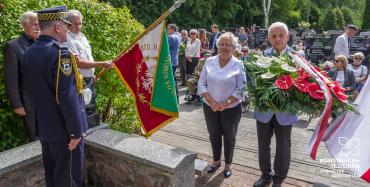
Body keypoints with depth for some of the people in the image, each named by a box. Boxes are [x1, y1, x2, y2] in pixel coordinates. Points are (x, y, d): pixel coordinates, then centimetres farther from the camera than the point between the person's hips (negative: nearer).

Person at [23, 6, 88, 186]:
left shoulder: (29, 52, 5)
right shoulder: (60, 52, -21)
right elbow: (67, 97, -25)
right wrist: (76, 130, -16)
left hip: (43, 127, 8)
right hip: (63, 129, -8)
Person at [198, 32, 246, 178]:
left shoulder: (238, 65, -9)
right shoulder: (209, 62, -3)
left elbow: (241, 89, -10)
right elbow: (201, 84, -3)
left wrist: (225, 103, -18)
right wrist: (211, 102, -14)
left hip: (231, 108, -2)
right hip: (210, 107, 2)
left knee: (229, 137, 13)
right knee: (214, 135, 17)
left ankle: (228, 164, 34)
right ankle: (216, 160, 40)